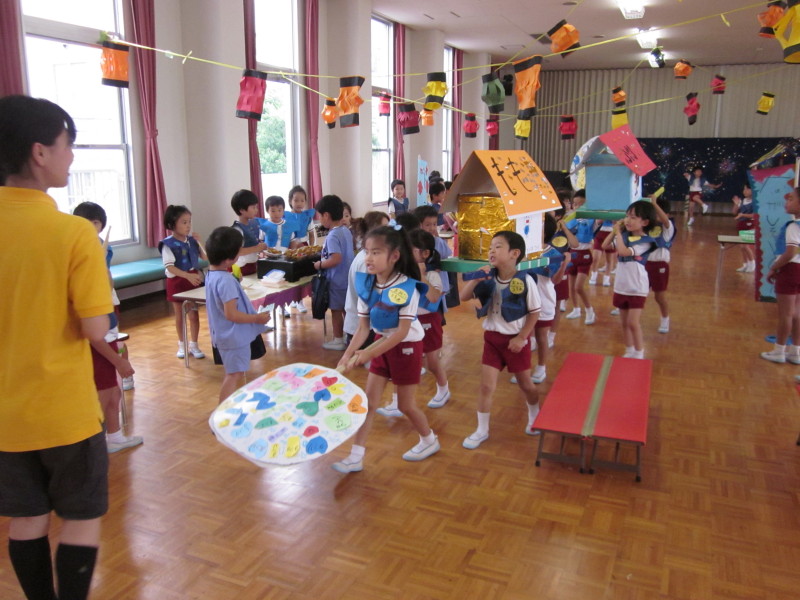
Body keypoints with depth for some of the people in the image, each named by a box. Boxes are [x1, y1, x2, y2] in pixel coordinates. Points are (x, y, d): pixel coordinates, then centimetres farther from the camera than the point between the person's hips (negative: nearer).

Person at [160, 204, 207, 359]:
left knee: (193, 314, 6)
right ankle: (182, 345, 26)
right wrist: (187, 276, -31)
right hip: (176, 282, -3)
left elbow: (205, 257, 3)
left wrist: (199, 242, -9)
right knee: (180, 315, 11)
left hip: (193, 280, 3)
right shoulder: (168, 244, -14)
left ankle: (193, 345, 16)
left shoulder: (192, 240, 1)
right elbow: (169, 267, -21)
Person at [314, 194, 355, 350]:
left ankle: (338, 340, 16)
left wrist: (320, 264, -17)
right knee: (346, 308, 18)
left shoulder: (332, 236, -22)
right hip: (347, 278, 9)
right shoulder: (346, 231, 5)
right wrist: (324, 259, 18)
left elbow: (336, 259, -32)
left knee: (336, 310, 5)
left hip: (336, 280, -8)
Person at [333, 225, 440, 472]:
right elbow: (363, 327, -6)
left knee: (405, 404, 7)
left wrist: (369, 353, -32)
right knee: (368, 401, 5)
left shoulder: (406, 287, -25)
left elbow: (402, 331, -27)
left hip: (407, 346, -6)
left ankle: (429, 440, 34)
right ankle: (356, 457, 12)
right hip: (382, 344, 6)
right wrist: (349, 353, -20)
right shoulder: (366, 285, -9)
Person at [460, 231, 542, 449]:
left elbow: (534, 312, -11)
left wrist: (521, 338, -13)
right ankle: (482, 430, 18)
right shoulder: (488, 279, -5)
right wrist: (475, 279, -20)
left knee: (525, 384, 16)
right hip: (492, 337, 3)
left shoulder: (525, 281, -16)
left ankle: (535, 417, 45)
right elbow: (464, 297, -6)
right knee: (486, 386, 3)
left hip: (516, 339, -3)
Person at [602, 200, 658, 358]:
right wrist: (615, 231, 0)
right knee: (624, 323, 14)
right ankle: (629, 352, 28)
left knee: (633, 323, -9)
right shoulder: (625, 236, 1)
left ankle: (639, 354, 5)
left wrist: (618, 232, -16)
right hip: (621, 287, 6)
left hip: (637, 288, -6)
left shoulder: (646, 241, -16)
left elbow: (623, 251, -27)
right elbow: (605, 245, 10)